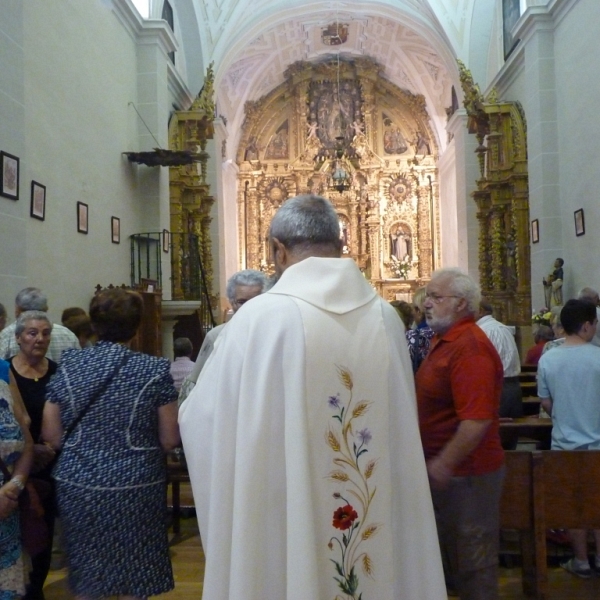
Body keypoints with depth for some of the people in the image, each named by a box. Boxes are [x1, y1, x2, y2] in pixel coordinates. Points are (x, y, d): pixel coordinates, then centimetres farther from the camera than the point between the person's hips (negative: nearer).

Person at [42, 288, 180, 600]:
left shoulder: (68, 366, -2)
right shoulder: (155, 370, -9)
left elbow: (51, 437, 1)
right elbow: (170, 439, -6)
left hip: (77, 484, 3)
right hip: (134, 486, -2)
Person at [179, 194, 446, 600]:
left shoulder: (258, 318, -16)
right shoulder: (386, 317, -3)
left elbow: (204, 419, -6)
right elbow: (401, 420, 9)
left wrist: (194, 404, 17)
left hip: (284, 518, -3)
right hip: (379, 522, 4)